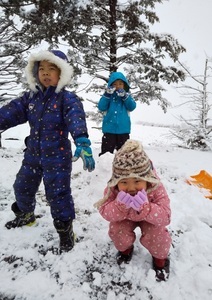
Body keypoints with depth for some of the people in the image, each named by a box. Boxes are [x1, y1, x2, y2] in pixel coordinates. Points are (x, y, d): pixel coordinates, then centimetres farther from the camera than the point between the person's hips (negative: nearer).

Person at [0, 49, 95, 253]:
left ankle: (65, 230, 22)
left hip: (57, 156, -6)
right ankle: (25, 215, 51)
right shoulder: (30, 96, 5)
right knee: (22, 188, 21)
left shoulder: (68, 99, -14)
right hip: (33, 154, 7)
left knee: (58, 194, -1)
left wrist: (82, 143, -48)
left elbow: (77, 119, -31)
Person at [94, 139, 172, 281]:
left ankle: (160, 258, 10)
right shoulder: (113, 188, -33)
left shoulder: (156, 189, -37)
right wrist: (119, 205, -52)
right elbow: (106, 212, -29)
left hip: (149, 218, -1)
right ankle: (125, 248, 16)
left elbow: (165, 218, -38)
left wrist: (145, 207, -58)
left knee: (156, 232, -26)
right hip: (125, 218, 2)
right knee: (116, 230, -22)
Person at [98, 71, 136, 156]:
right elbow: (101, 107, -10)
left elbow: (132, 107, -9)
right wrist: (107, 95, -20)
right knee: (106, 150, 4)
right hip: (109, 128, -1)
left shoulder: (127, 95, 6)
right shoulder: (108, 95, 2)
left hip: (123, 129, 2)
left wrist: (124, 96, -21)